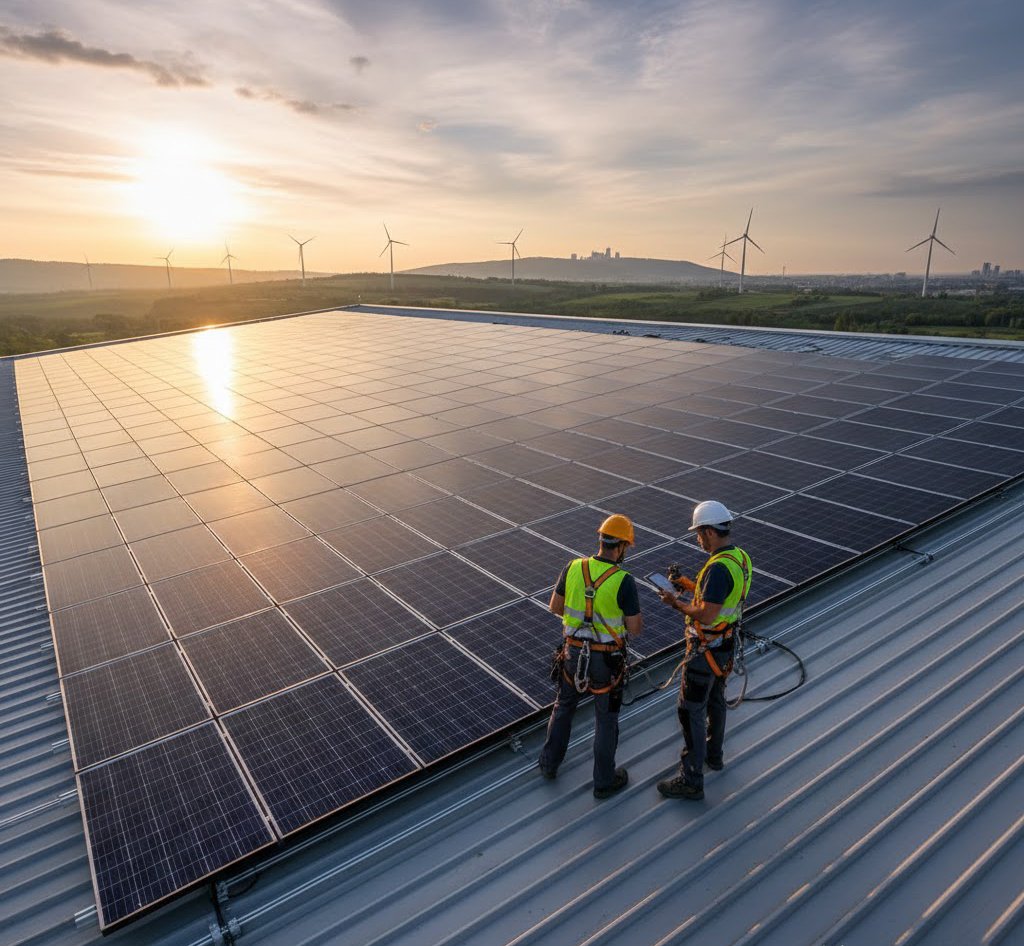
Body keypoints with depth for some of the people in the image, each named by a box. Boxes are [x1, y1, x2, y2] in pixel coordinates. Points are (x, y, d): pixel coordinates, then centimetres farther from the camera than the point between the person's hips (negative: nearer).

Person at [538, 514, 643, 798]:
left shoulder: (573, 568, -11)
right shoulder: (624, 581, -23)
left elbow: (555, 607, 0)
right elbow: (635, 629, -16)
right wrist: (635, 612, 5)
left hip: (574, 652, 4)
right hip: (606, 659, -3)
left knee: (564, 706, 26)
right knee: (606, 718, 17)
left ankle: (550, 762, 43)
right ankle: (604, 781, 33)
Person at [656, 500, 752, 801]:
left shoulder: (719, 567, -31)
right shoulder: (740, 558, 0)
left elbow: (706, 615, -31)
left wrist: (676, 603, -16)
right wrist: (692, 586, 11)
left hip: (706, 648, -10)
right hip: (726, 641, 10)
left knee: (691, 711, 1)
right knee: (715, 699, 26)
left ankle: (691, 782, 10)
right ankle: (713, 754, 46)